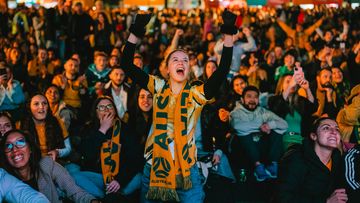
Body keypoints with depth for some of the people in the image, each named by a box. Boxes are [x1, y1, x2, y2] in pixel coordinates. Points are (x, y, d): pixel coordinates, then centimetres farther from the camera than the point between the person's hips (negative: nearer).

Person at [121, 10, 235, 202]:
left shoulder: (197, 93, -2)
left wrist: (228, 33, -20)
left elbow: (222, 70, -15)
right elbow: (127, 64, -5)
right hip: (154, 164, 1)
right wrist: (136, 31, -15)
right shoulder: (158, 87, 2)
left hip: (186, 167, -1)